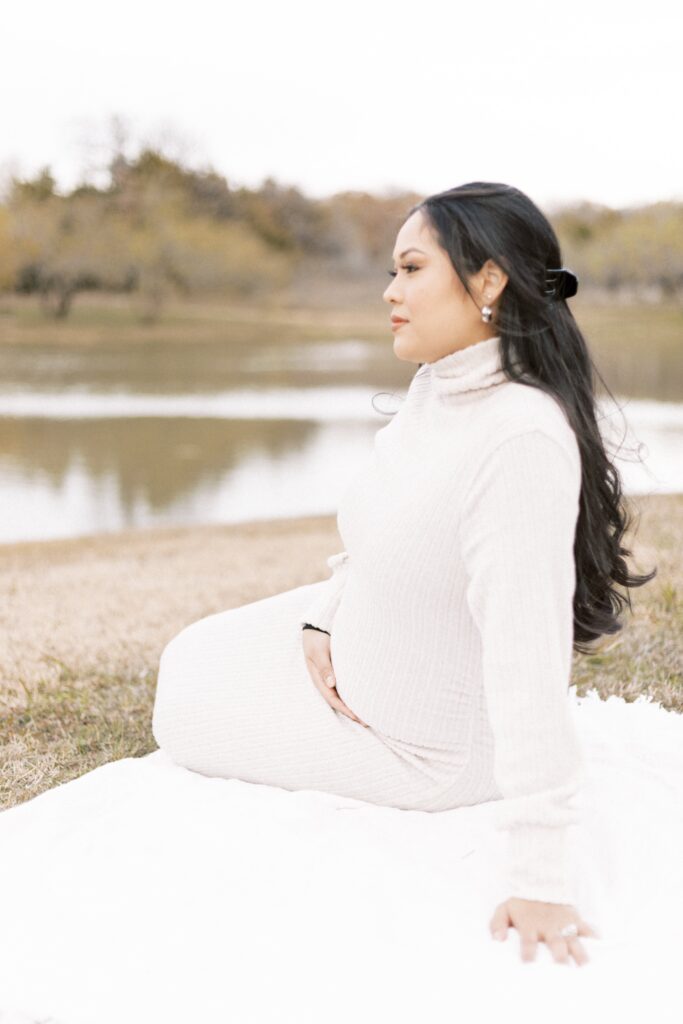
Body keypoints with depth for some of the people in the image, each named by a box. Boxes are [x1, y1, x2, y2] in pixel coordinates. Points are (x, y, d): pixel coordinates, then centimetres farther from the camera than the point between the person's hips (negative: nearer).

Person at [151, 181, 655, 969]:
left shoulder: (523, 437, -36)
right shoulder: (436, 383, -7)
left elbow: (529, 660, -37)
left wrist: (538, 880, -34)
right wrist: (322, 617, -6)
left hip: (421, 745, -8)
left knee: (184, 712, 7)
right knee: (186, 662, 18)